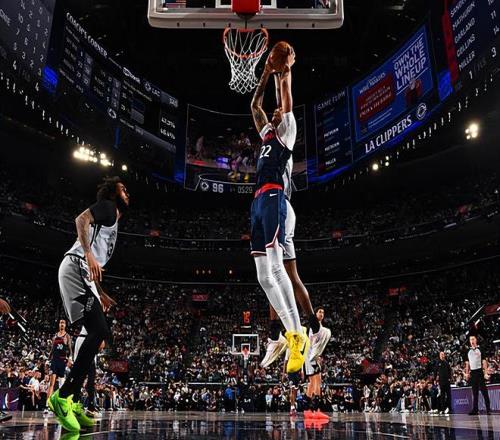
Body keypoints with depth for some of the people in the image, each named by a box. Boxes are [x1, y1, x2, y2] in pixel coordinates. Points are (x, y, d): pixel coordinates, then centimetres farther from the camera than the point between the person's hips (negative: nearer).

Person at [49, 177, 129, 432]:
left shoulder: (113, 222, 31)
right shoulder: (106, 206, 5)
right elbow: (81, 219, -17)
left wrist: (101, 294, 31)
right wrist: (88, 253, -30)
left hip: (84, 273, 10)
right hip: (76, 267, -10)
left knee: (99, 335, 7)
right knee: (99, 332, -20)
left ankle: (71, 401, 7)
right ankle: (62, 397, -18)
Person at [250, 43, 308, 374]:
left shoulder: (287, 130, 11)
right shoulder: (267, 133, 31)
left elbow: (286, 96, 5)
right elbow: (255, 105, 38)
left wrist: (287, 68, 19)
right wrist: (266, 73, 39)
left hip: (273, 198, -9)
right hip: (259, 202, 9)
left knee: (276, 265, -22)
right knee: (264, 275, 1)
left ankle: (298, 333, -21)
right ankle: (291, 334, 2)